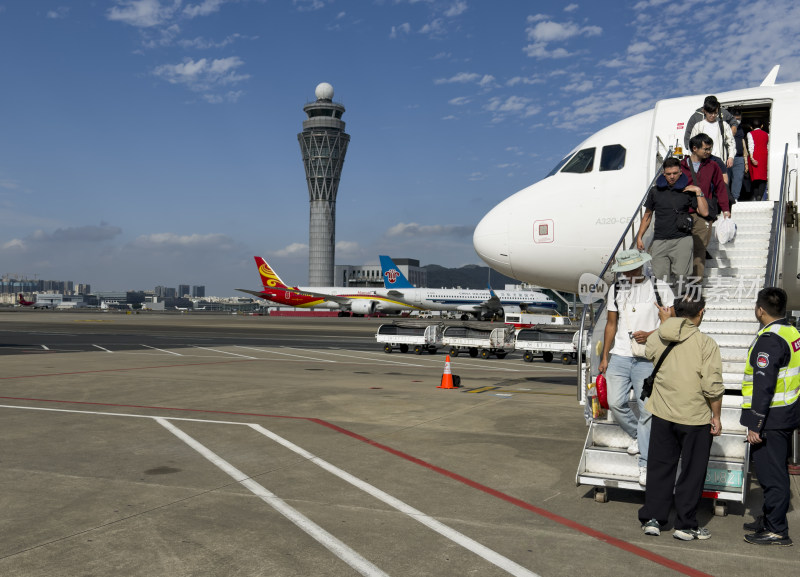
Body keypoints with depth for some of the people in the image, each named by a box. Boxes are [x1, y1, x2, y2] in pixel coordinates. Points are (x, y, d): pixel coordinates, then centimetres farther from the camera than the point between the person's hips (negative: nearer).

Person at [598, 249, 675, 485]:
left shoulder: (660, 288, 2)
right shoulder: (616, 290, 12)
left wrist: (650, 335, -14)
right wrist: (604, 356, 12)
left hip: (647, 359, -3)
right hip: (620, 357, 4)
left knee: (646, 409, -5)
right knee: (615, 403, -5)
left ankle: (645, 464, 3)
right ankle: (638, 436, 23)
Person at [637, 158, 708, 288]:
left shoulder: (687, 191, 6)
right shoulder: (655, 191, 11)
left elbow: (704, 212, 0)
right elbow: (647, 215, 18)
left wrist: (699, 192, -5)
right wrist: (639, 237, 13)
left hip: (682, 239, -1)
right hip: (660, 241, 1)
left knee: (681, 276, -13)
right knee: (660, 277, -7)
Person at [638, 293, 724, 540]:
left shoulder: (657, 338, -2)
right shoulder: (706, 344, -15)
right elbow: (713, 387, -16)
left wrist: (665, 322, 32)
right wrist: (716, 417, -2)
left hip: (662, 416, 4)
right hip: (695, 418, -4)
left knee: (659, 467, 15)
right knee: (692, 473, 10)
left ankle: (652, 518, 19)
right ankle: (686, 525, 17)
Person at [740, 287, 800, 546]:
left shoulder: (770, 340, -20)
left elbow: (764, 386, -24)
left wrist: (755, 425, -22)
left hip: (771, 418, -10)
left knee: (771, 473, -3)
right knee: (776, 471, 19)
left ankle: (776, 530, 3)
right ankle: (769, 519, 31)